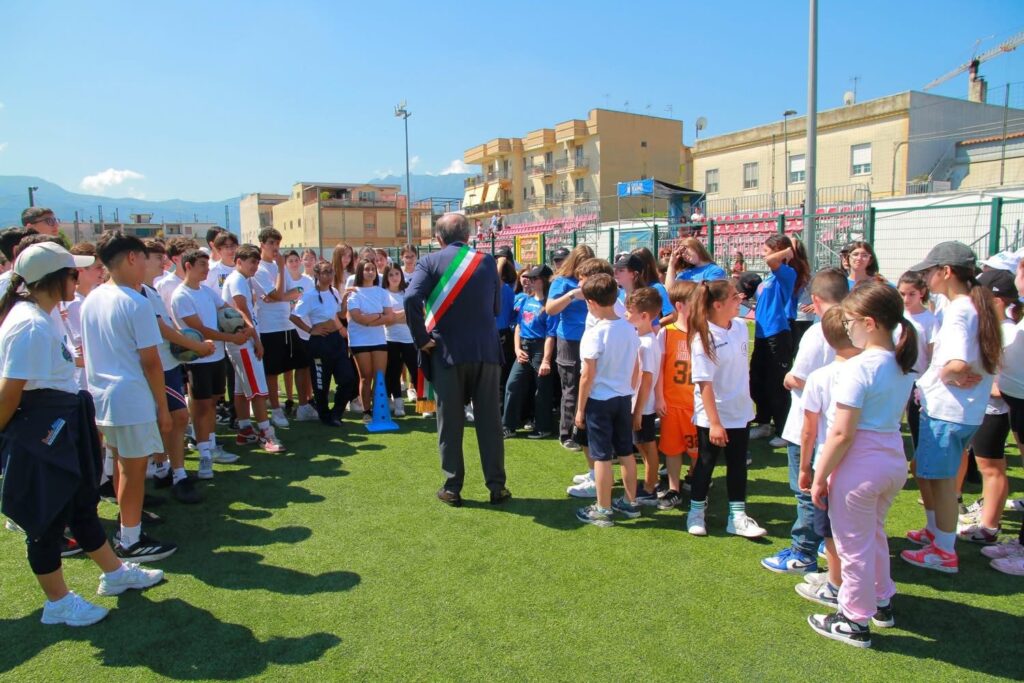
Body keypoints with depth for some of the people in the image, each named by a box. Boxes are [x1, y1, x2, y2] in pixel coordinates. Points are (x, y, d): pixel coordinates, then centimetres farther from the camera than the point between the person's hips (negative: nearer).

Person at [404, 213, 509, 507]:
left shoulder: (430, 262, -4)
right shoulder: (487, 261, 4)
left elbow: (411, 299, -19)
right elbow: (497, 307, 9)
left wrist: (422, 339, -10)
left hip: (447, 352, -2)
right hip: (486, 351, 2)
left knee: (450, 423, 8)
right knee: (489, 421, 9)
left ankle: (452, 488, 15)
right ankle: (497, 486, 14)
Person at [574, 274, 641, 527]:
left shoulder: (595, 333, -18)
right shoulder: (629, 328, 1)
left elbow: (587, 376, -16)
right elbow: (636, 368, 8)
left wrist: (580, 409, -8)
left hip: (599, 400, -6)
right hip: (624, 398, 6)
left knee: (602, 456, 2)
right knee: (626, 452, 16)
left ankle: (603, 511, 12)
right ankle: (630, 503, 29)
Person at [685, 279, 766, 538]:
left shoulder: (740, 326, -1)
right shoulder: (704, 338, -20)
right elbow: (704, 384, -21)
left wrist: (746, 400, 16)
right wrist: (714, 423, -21)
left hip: (739, 412, 6)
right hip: (712, 417, -6)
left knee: (738, 464, 13)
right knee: (706, 464, 10)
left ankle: (737, 516, 26)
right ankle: (696, 513, 28)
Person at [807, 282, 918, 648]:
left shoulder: (859, 367, -22)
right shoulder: (903, 364, 5)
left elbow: (842, 434, -22)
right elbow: (894, 415, 14)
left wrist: (819, 477, -13)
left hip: (861, 463, -9)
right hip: (895, 457, 9)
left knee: (854, 544, 8)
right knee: (874, 532, 28)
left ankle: (855, 622, 24)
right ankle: (881, 602, 44)